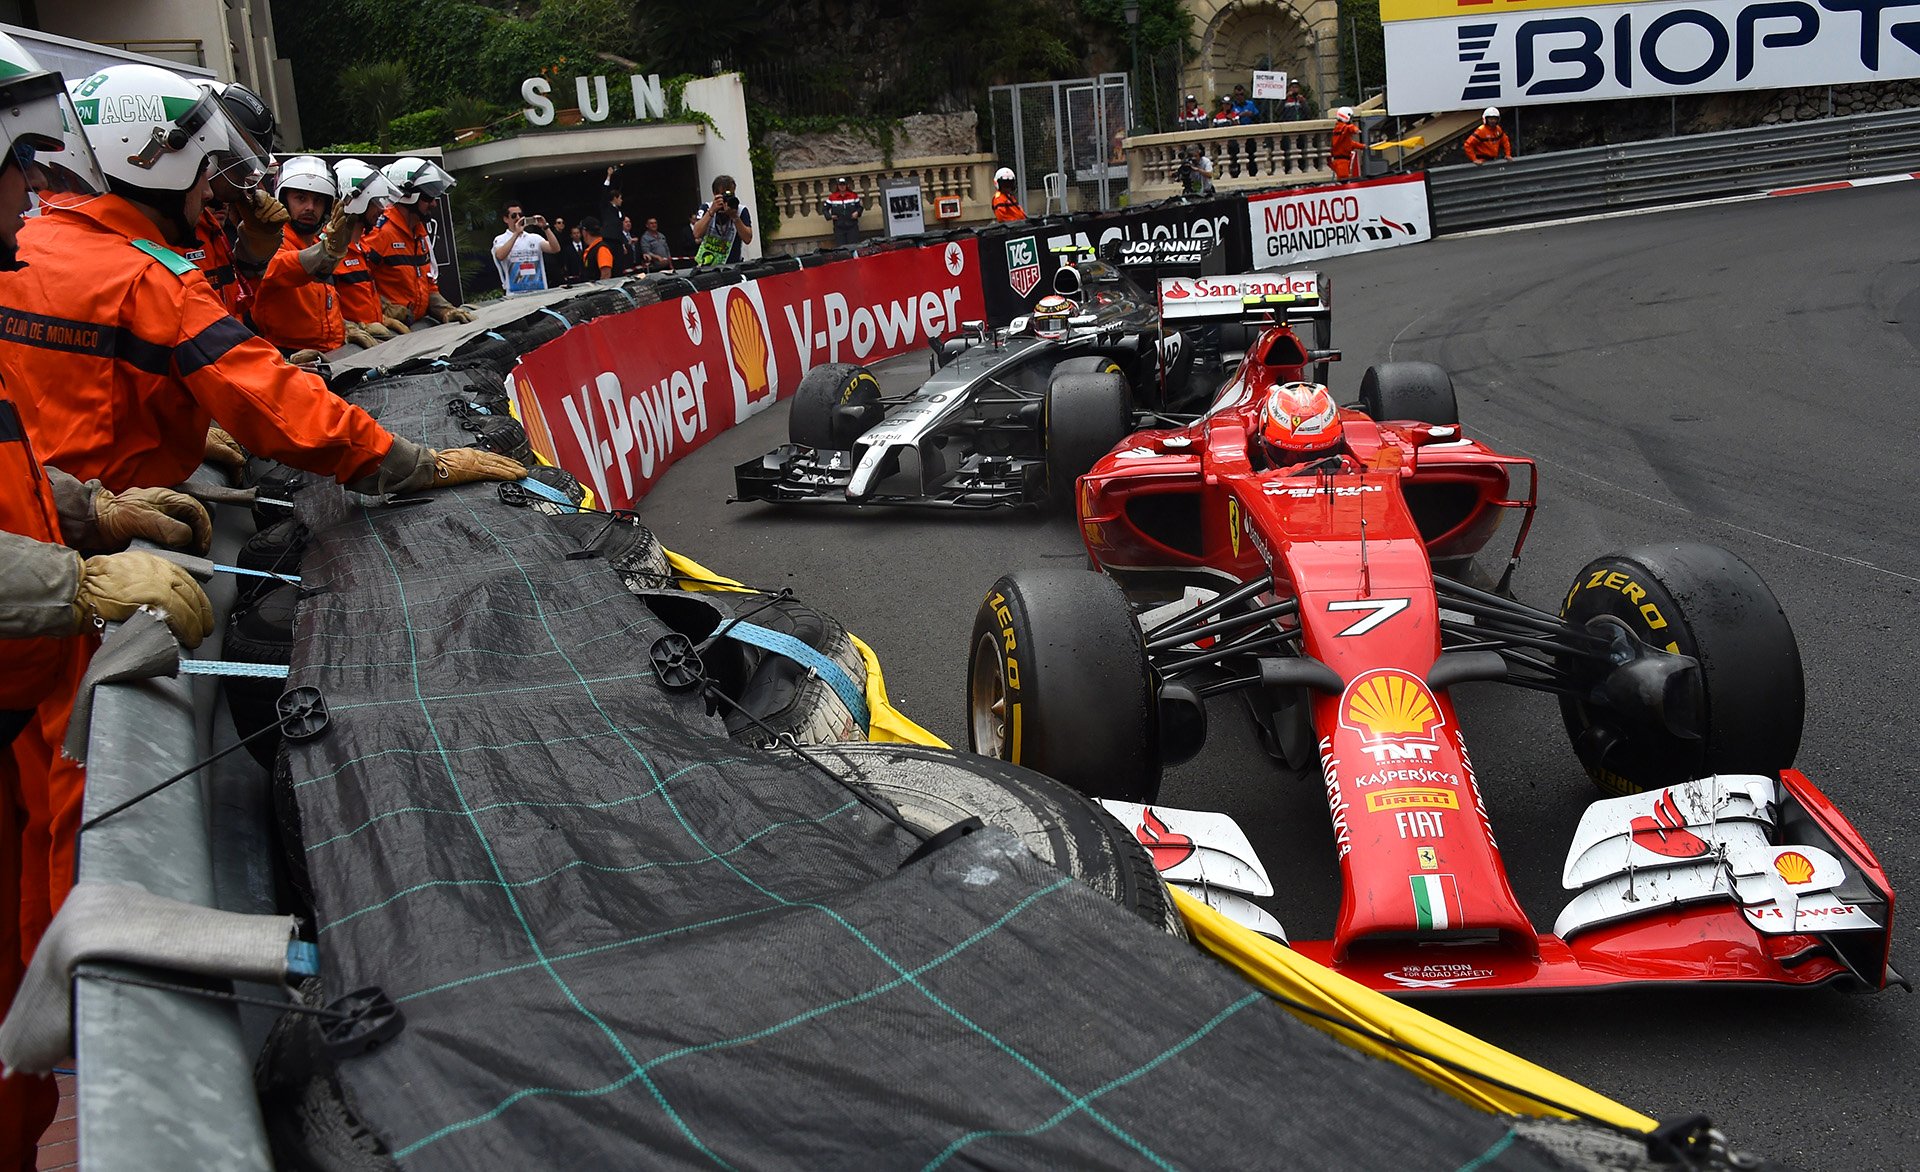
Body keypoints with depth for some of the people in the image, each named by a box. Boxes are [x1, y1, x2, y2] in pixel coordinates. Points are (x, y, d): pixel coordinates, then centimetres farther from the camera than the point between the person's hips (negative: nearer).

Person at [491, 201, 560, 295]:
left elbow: (555, 249, 0)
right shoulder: (500, 240, 4)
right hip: (515, 293, -3)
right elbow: (500, 256, -17)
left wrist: (545, 228, -10)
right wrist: (516, 233, -18)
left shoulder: (534, 238, 12)